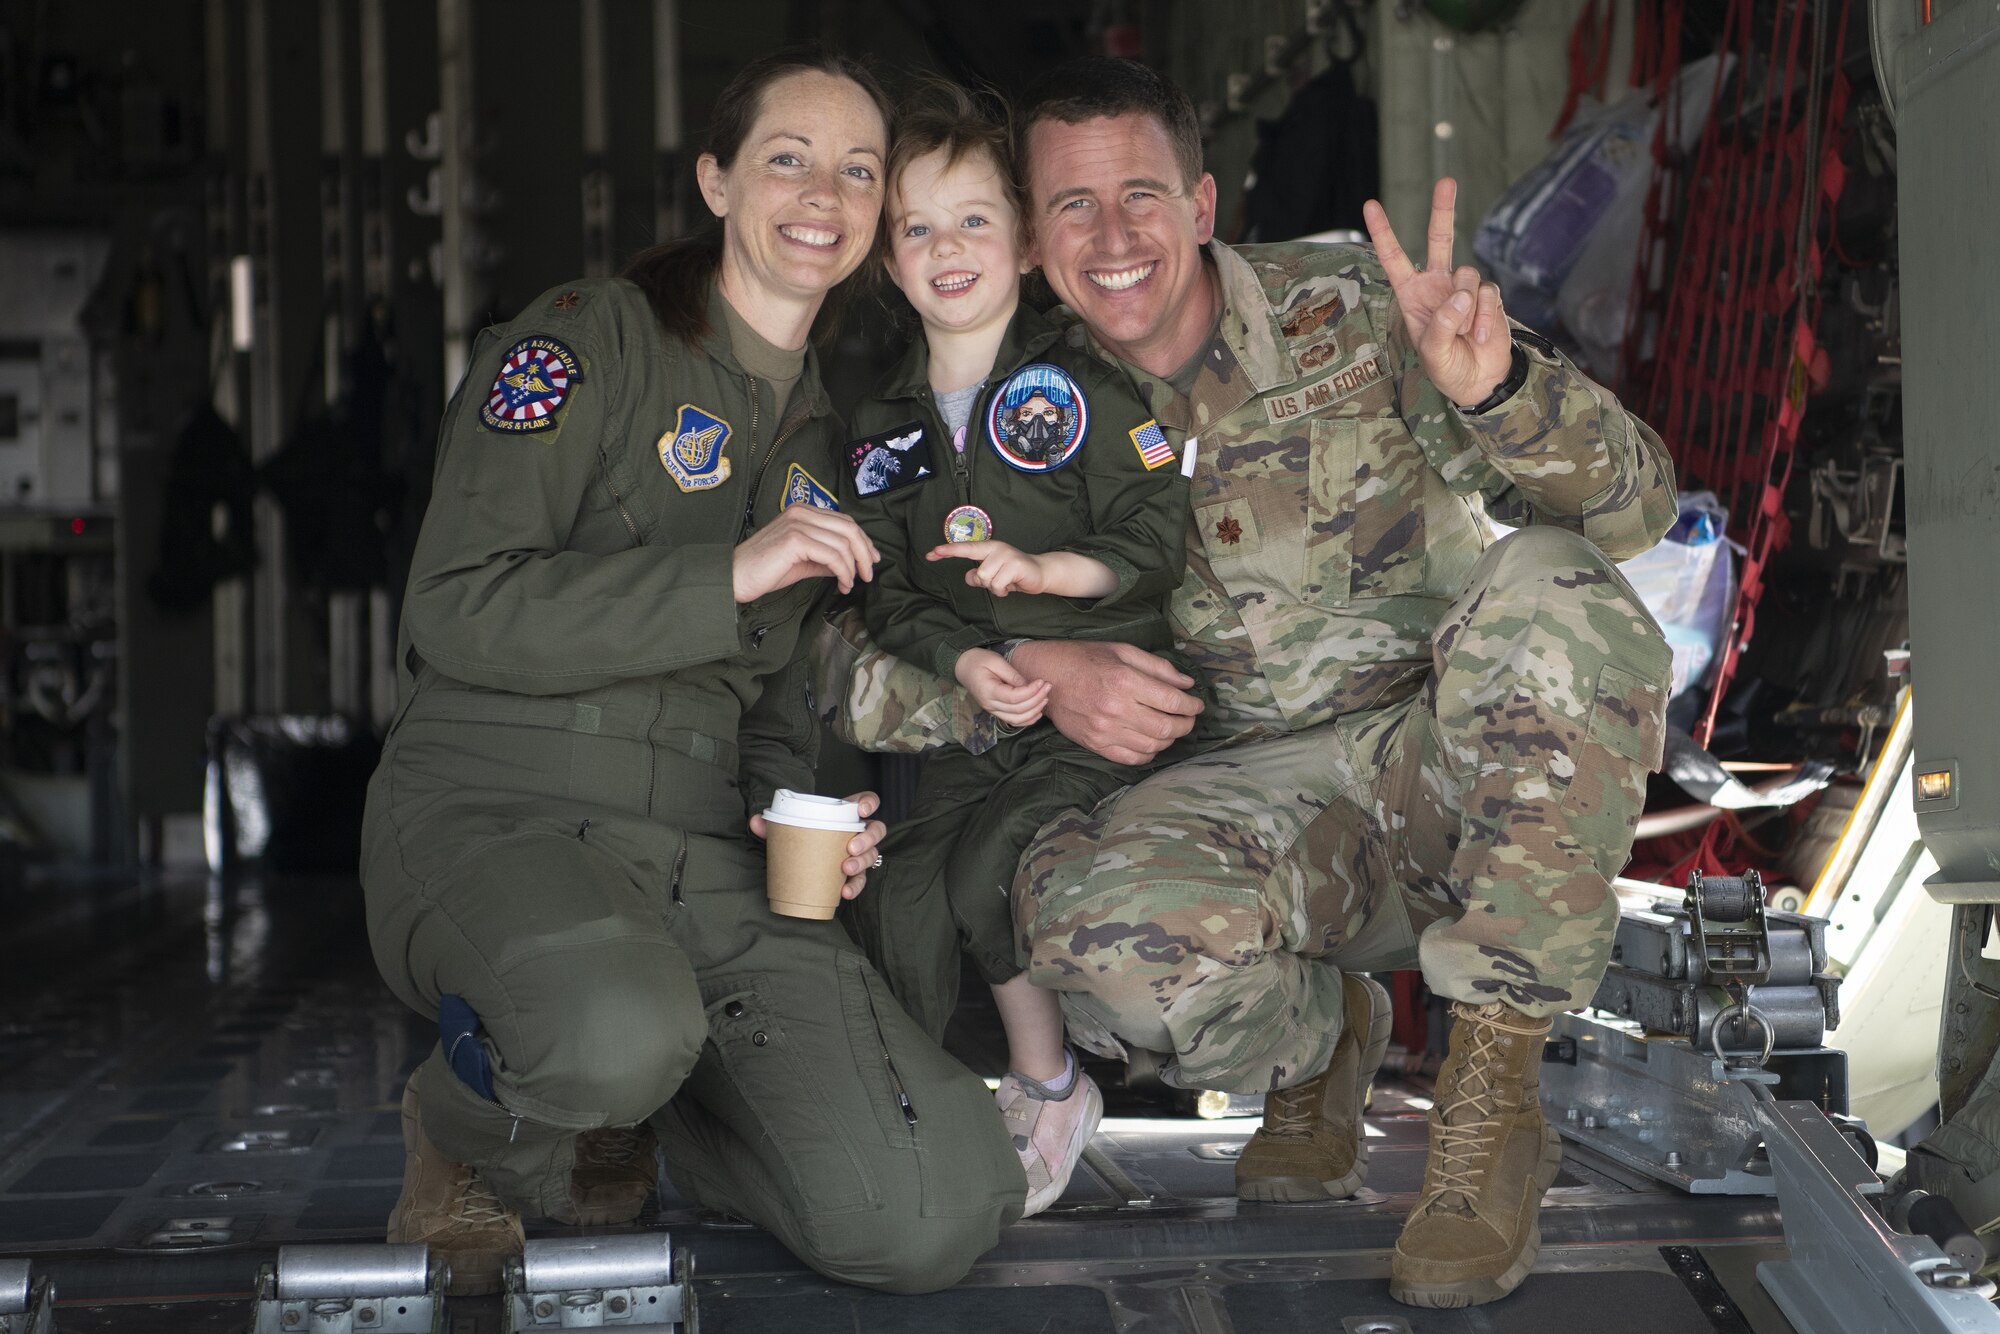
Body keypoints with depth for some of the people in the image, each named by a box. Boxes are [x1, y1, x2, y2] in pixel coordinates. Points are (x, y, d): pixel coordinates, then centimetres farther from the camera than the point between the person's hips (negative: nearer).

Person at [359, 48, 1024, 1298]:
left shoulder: (829, 427, 20)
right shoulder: (589, 341, 0)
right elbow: (458, 608, -11)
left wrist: (799, 806, 4)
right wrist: (730, 573, -17)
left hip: (715, 857, 5)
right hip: (496, 810, -5)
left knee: (930, 1224, -17)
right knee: (619, 1032, -42)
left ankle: (632, 1108, 12)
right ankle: (474, 1129, -4)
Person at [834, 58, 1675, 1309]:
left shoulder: (1351, 311, -5)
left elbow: (1634, 503, -12)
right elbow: (841, 658, 0)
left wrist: (1494, 384, -33)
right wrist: (1030, 672, -20)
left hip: (1466, 765, 0)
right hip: (1264, 795, 1)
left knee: (1549, 588, -33)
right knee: (1094, 924, -34)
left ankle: (1493, 1111, -21)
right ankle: (1320, 1040, 5)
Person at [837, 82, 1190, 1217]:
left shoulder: (1081, 391, -1)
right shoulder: (886, 429, 13)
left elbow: (1161, 538, -7)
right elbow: (887, 593, 8)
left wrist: (1043, 569, -22)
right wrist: (962, 660, -11)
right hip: (967, 710, 4)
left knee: (985, 871, -23)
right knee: (900, 900, -17)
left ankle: (1049, 1091, 0)